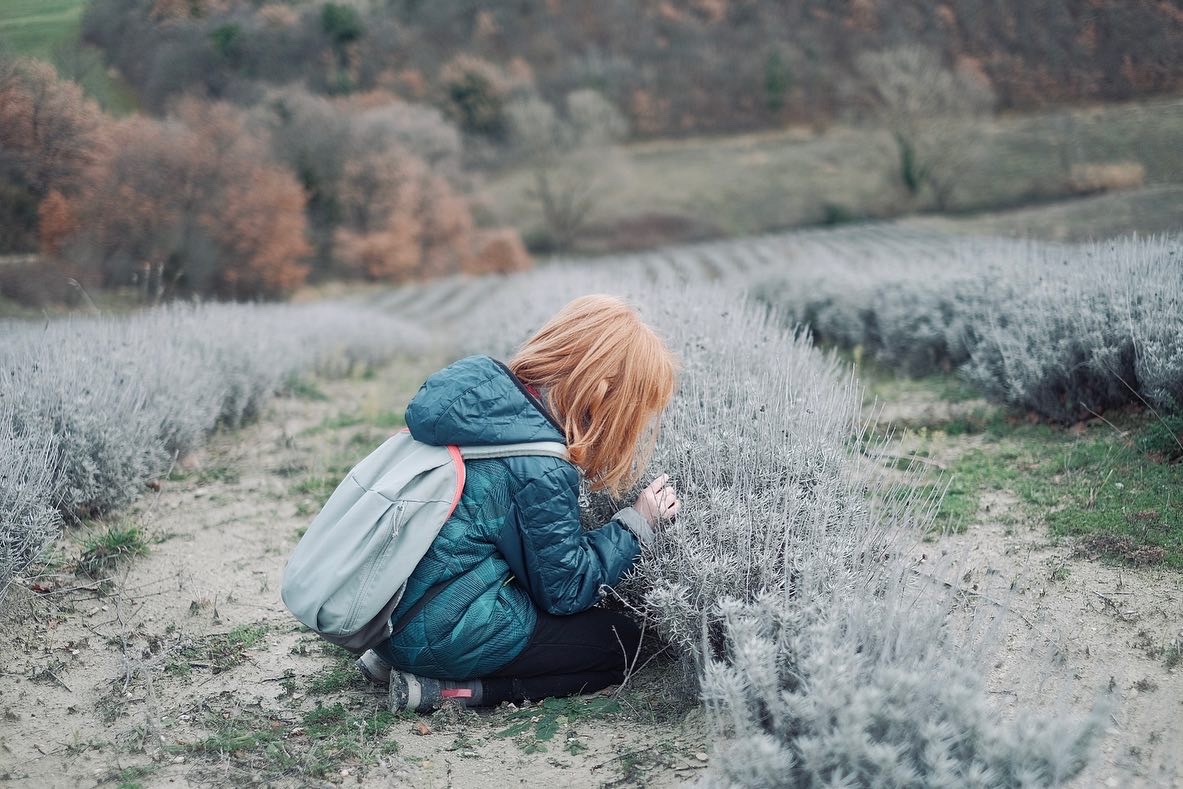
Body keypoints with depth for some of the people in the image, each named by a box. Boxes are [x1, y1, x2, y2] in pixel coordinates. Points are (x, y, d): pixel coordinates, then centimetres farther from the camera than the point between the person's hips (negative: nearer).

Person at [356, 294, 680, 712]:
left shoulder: (480, 388, -1)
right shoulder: (542, 470, -23)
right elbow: (564, 591, -10)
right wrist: (636, 522, -1)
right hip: (441, 636, -8)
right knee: (622, 642, 5)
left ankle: (398, 658, 12)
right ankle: (454, 689, -6)